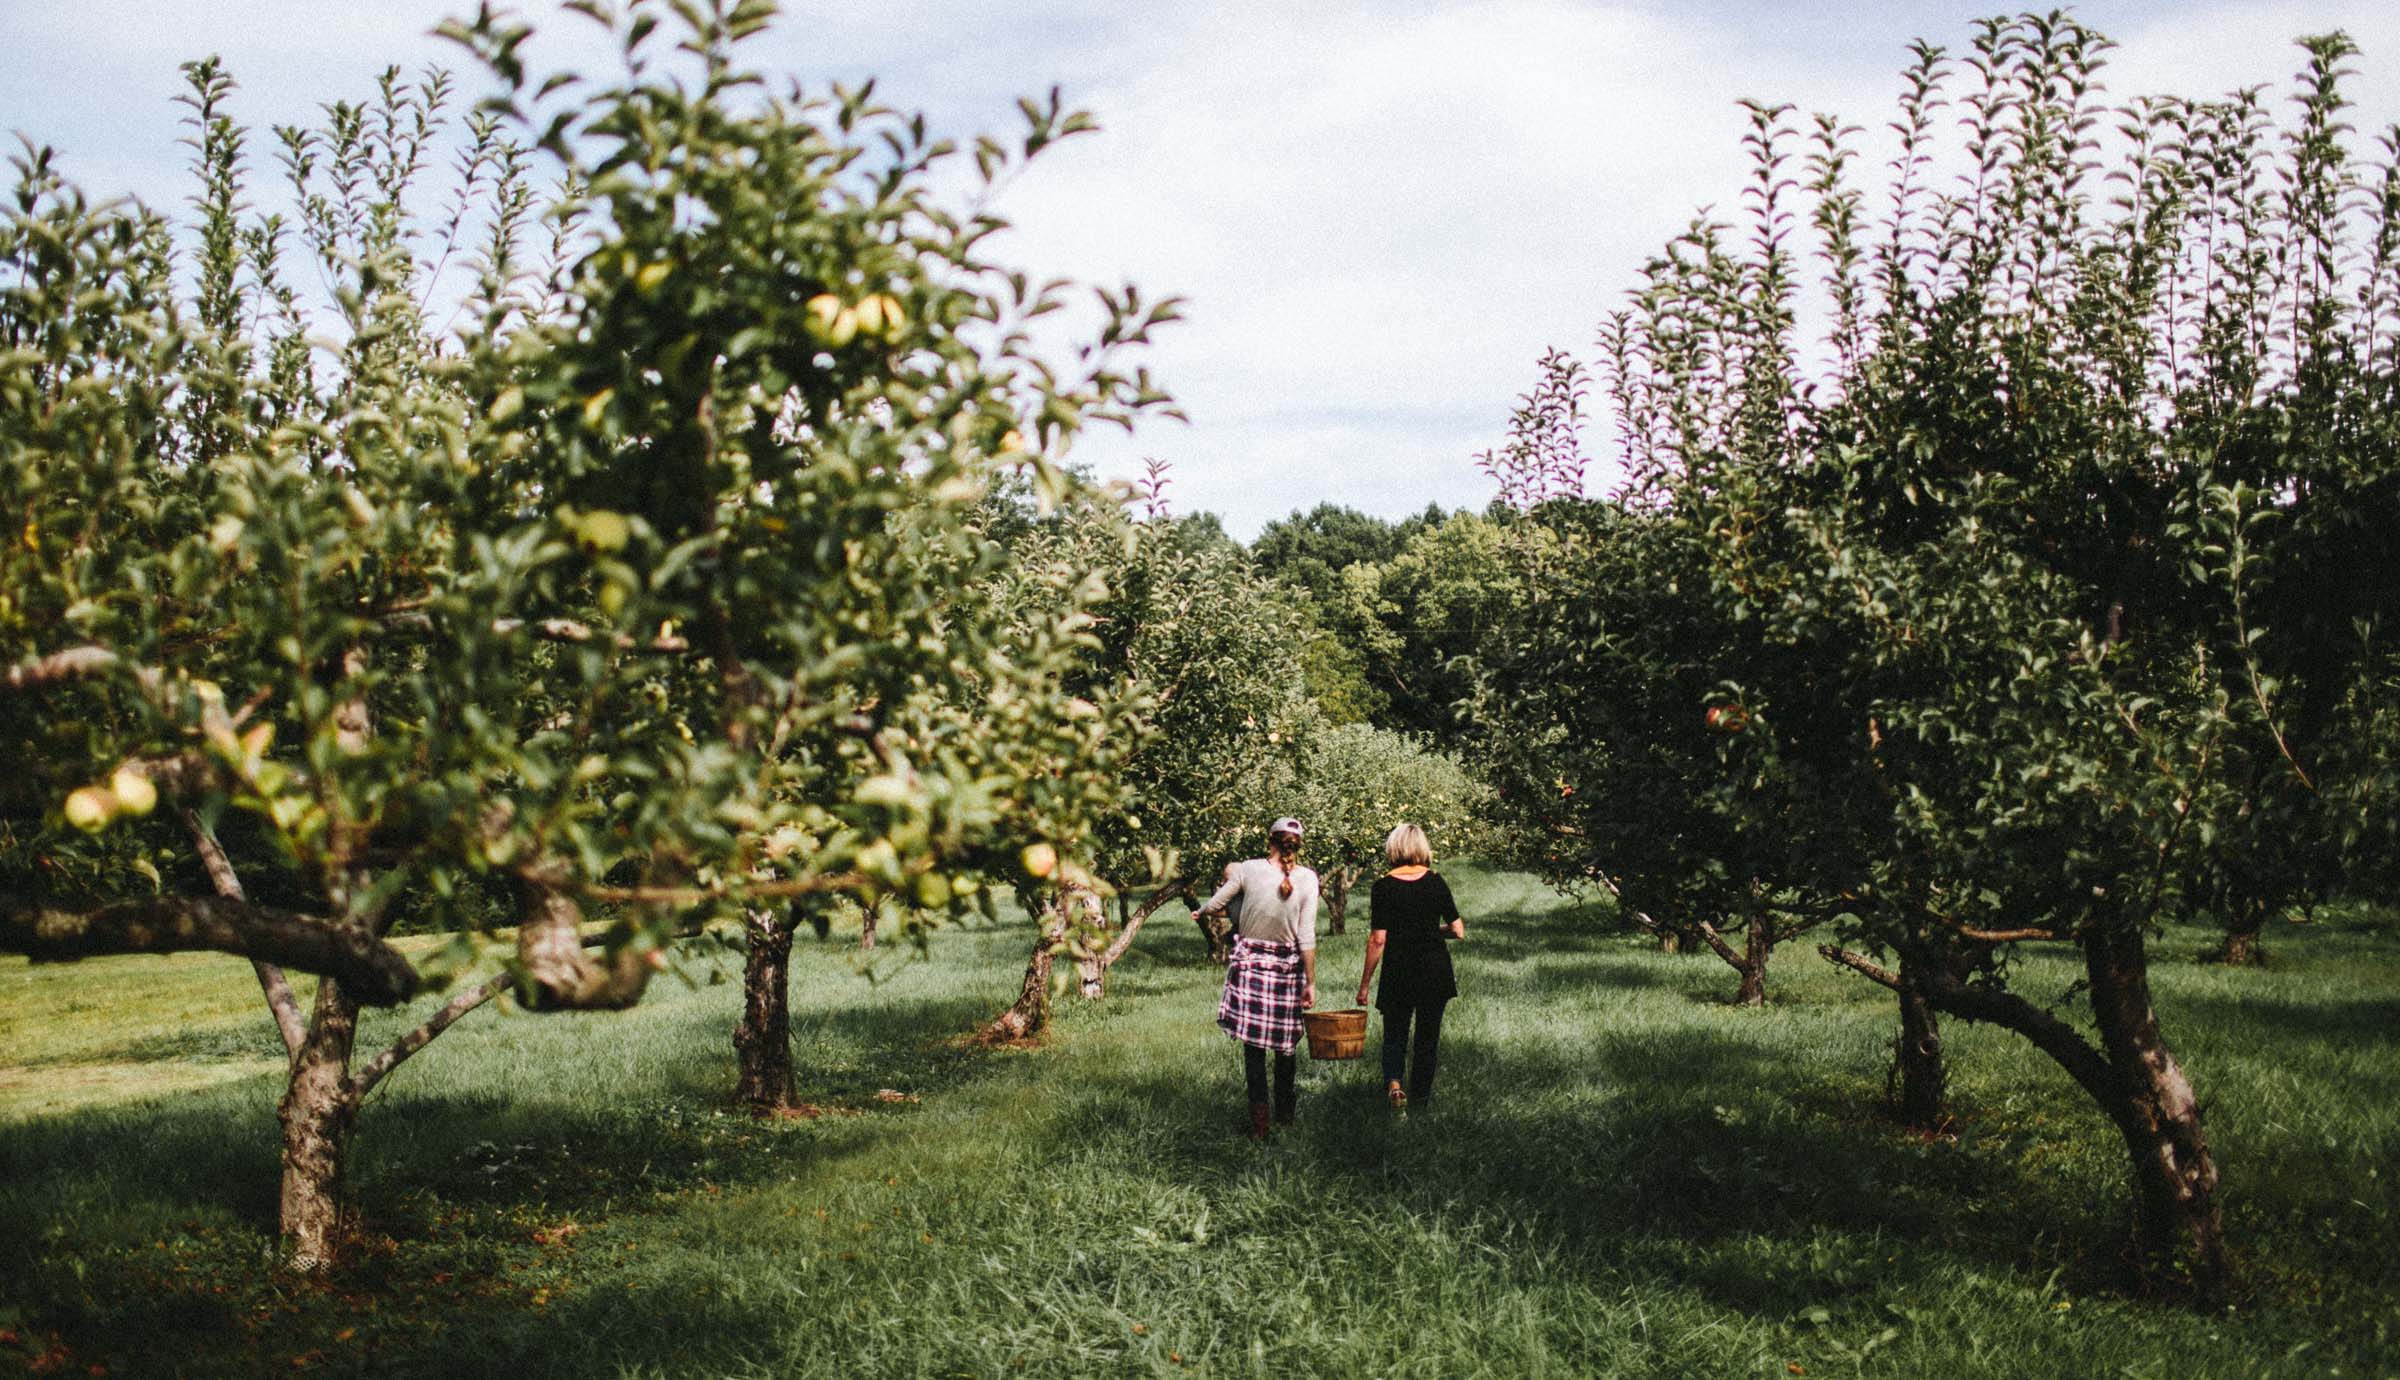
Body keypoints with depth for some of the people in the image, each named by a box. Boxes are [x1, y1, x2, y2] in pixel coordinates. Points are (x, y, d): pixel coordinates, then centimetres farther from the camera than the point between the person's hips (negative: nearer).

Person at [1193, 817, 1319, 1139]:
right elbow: (1307, 937, -7)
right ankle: (1286, 1110, 29)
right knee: (1286, 1045, 15)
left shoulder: (1248, 870, -6)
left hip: (1250, 962, -1)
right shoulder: (1307, 879, -6)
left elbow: (1214, 905, 3)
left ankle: (1259, 1122, -1)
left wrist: (1200, 911, 27)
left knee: (1253, 1045, 3)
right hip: (1288, 967, 1)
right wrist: (1311, 982, -2)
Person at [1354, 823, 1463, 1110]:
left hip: (1398, 972, -2)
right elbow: (1458, 931, 0)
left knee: (1394, 1034, 10)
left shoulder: (1384, 887, -9)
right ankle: (1421, 1092, 23)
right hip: (1435, 971, 2)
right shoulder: (1436, 882, -3)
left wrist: (1364, 984, -5)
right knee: (1428, 1034, 16)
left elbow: (1378, 940, -11)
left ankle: (1393, 1081, -13)